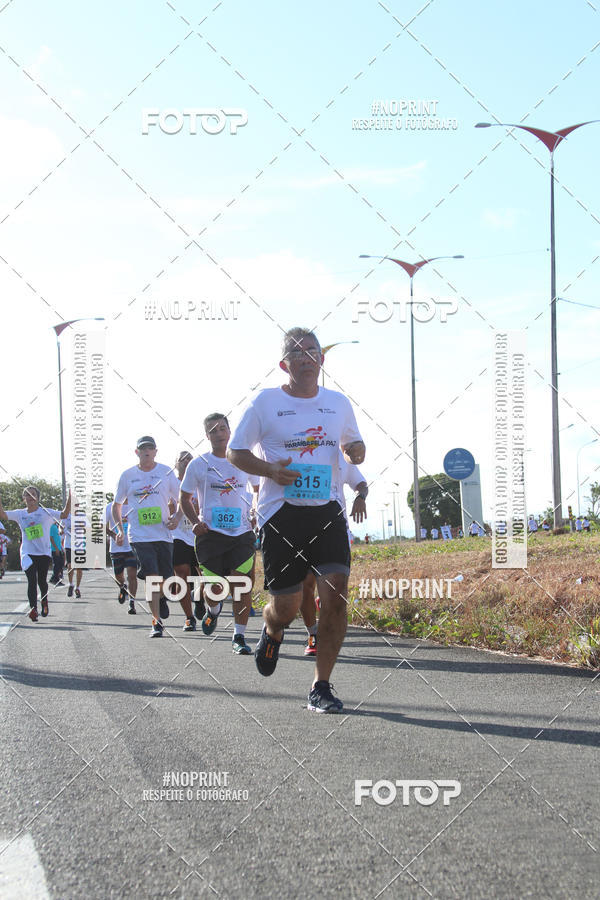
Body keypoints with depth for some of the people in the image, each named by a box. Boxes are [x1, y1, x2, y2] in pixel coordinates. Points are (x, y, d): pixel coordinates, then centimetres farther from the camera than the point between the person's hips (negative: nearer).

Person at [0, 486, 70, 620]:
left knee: (42, 581, 9)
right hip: (27, 553, 1)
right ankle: (33, 608, -22)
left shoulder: (45, 512, 1)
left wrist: (69, 498, -19)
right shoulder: (20, 514, 8)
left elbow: (64, 515, -7)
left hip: (44, 553, 0)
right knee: (32, 581, -13)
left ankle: (44, 601, 37)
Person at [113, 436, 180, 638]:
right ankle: (156, 621, -10)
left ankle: (161, 598, 43)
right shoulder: (128, 475, 5)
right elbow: (117, 504, 17)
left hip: (163, 535, 1)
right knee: (152, 577, -14)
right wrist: (119, 528, 5)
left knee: (165, 577, 7)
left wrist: (176, 519, -7)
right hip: (140, 536, -1)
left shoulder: (166, 472, 4)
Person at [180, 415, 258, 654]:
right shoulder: (198, 464, 4)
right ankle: (214, 609, 35)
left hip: (242, 532, 1)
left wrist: (255, 518, 8)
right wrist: (196, 522, -3)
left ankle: (239, 637, -2)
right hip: (211, 533, -1)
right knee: (215, 588, -2)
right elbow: (184, 498, 13)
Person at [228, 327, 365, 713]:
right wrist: (270, 470, -13)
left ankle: (321, 687, -4)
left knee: (336, 589, -15)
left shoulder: (338, 403, 10)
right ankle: (272, 632, 38)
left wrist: (356, 450, 0)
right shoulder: (266, 401, 1)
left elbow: (353, 442, 25)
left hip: (327, 508, 2)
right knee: (286, 605, -3)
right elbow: (236, 452, 5)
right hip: (282, 510, -2)